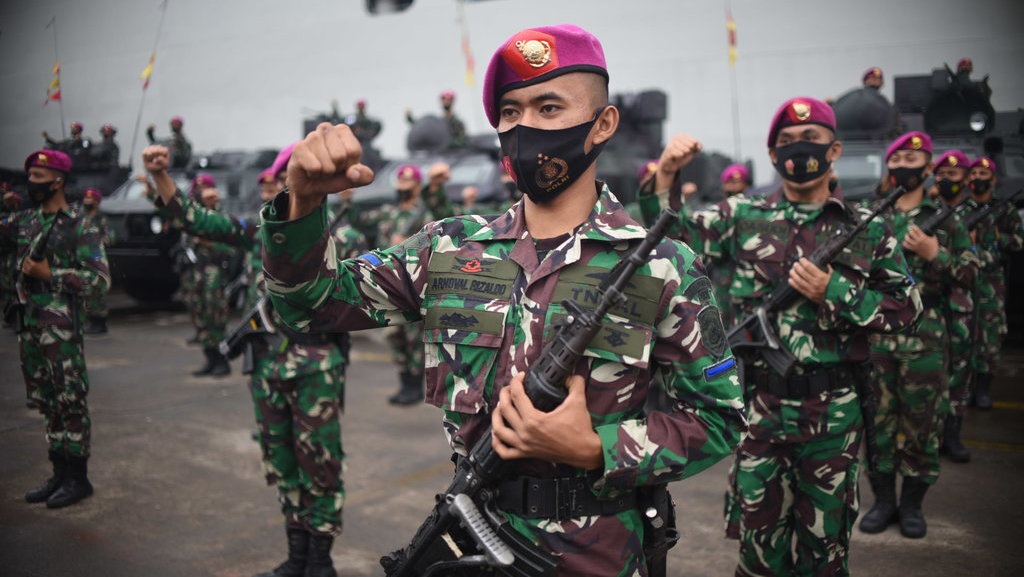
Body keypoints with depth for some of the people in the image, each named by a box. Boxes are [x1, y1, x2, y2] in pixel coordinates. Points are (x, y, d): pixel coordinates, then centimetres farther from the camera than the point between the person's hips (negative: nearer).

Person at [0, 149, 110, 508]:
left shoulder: (80, 227, -8)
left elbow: (99, 278, -12)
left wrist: (49, 274, -13)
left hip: (61, 327, -7)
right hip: (29, 325, 7)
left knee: (71, 401, -1)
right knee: (46, 402, 13)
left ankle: (77, 478, 9)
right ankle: (59, 473, 23)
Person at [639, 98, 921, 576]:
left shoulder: (868, 228, 1)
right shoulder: (744, 217, 2)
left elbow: (906, 308, 1)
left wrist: (833, 292, -12)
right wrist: (665, 176, -18)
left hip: (834, 410, 0)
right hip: (759, 404, 0)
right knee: (760, 539, 13)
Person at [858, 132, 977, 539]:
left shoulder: (945, 220, 5)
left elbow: (969, 276, 3)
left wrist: (934, 254, -13)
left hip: (925, 340, -1)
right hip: (876, 335, 1)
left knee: (921, 422, 5)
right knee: (878, 418, 6)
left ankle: (912, 503, 19)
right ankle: (883, 500, 19)